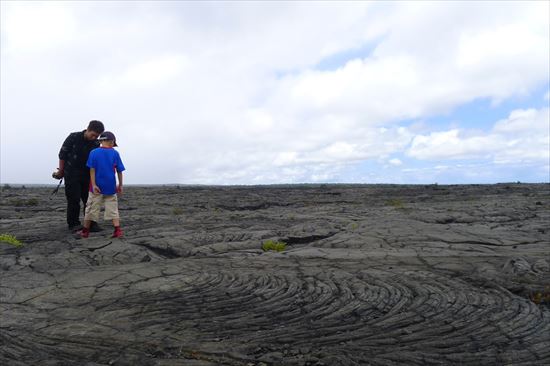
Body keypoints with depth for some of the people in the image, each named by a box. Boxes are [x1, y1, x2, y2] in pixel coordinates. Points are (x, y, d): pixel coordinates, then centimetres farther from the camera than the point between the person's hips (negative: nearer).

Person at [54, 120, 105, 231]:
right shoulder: (73, 138, -10)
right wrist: (61, 171, 2)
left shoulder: (96, 144, 0)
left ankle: (91, 223, 10)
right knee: (74, 199, -5)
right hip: (71, 175, -3)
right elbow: (62, 154, -3)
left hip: (87, 175, 4)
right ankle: (73, 224, 6)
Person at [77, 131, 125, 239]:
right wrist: (120, 185, 8)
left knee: (91, 208, 10)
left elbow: (92, 169, -9)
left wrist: (94, 185, -9)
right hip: (110, 187, 0)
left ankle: (85, 231, 21)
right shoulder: (115, 153, -1)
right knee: (113, 208, 6)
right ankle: (118, 230, -4)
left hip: (97, 187, 0)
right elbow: (119, 171, 1)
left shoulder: (94, 153, -2)